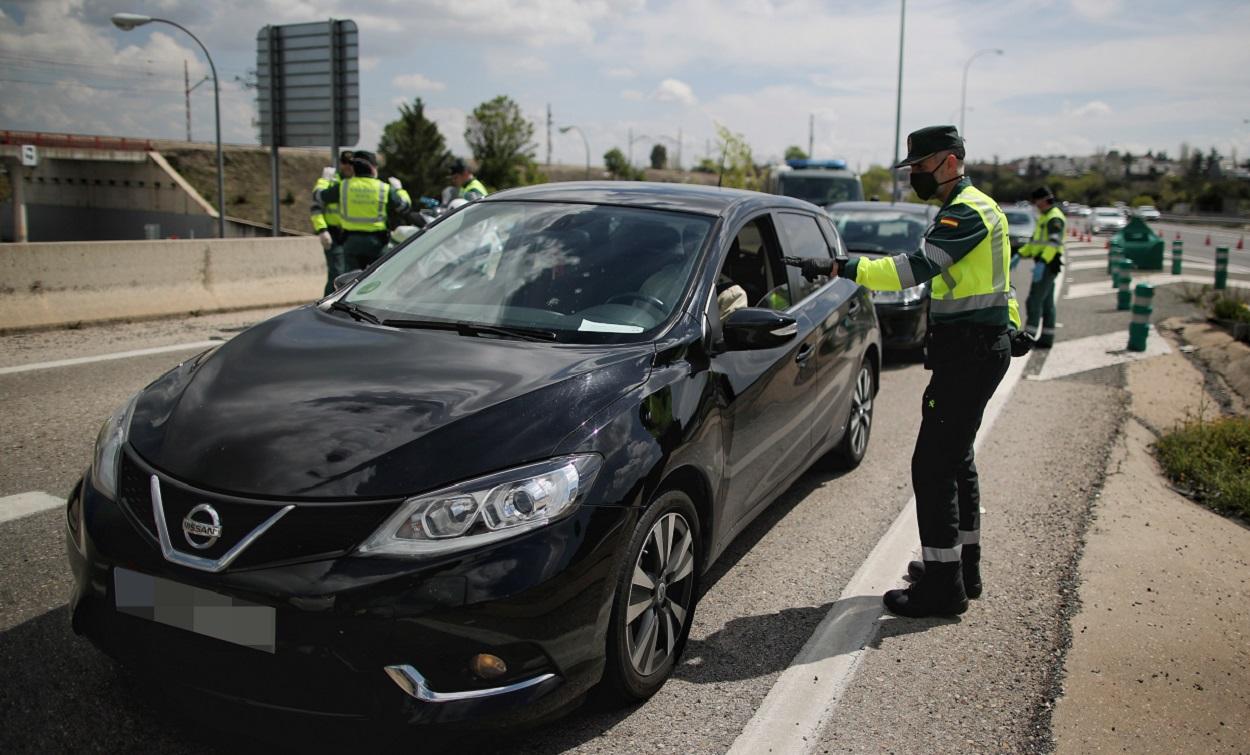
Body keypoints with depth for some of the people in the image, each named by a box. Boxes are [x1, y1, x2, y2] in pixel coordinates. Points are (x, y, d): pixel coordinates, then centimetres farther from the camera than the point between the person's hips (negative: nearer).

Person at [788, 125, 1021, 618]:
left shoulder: (967, 212, -16)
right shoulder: (972, 207, 18)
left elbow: (916, 268, -30)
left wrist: (838, 268, -32)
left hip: (970, 353, -11)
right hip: (979, 349, 11)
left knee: (932, 465, -9)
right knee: (955, 457, 19)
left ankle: (942, 587, -2)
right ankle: (963, 566, 31)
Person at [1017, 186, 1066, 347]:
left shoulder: (1055, 218, -12)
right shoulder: (1044, 217, 20)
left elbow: (1054, 243, -25)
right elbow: (1034, 241, 25)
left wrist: (1042, 262, -35)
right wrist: (1019, 255, 14)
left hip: (1047, 265, -10)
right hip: (1043, 264, 10)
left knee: (1034, 300, -13)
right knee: (1047, 303, 11)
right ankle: (1047, 338, 15)